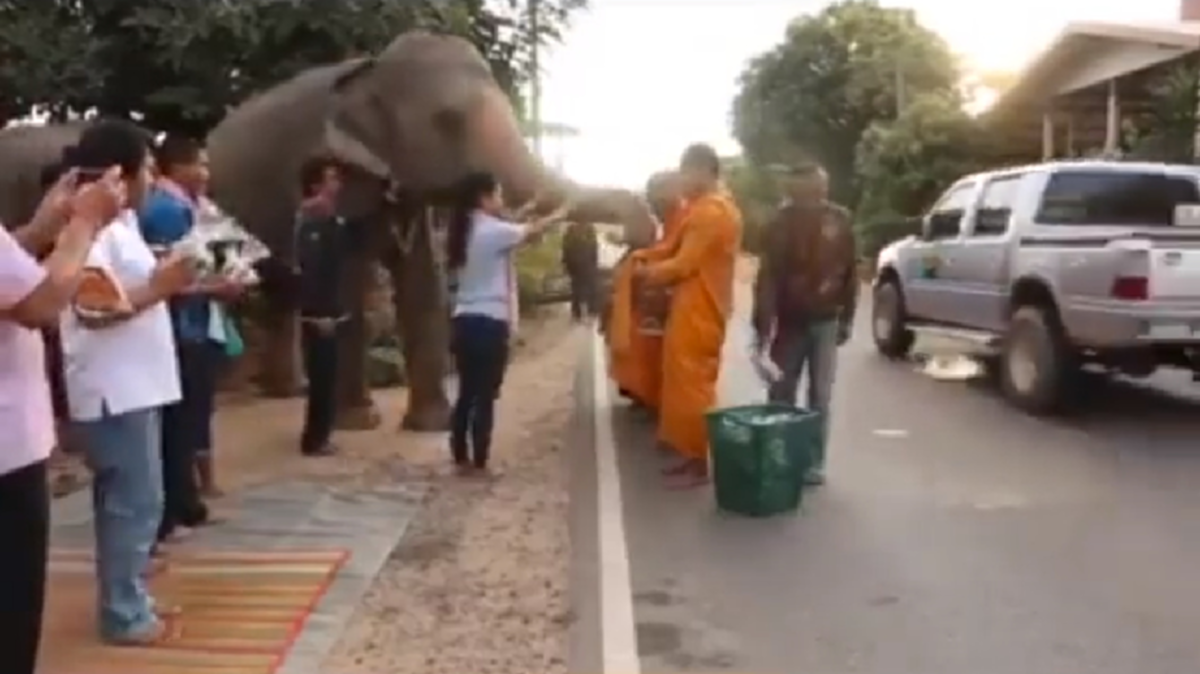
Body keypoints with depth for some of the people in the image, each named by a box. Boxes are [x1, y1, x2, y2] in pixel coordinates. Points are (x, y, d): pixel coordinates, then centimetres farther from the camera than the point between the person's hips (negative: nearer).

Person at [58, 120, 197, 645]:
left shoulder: (120, 223, 14)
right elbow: (92, 308, -24)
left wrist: (165, 279, 10)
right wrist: (160, 287, -23)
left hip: (134, 384, 10)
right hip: (114, 390, -10)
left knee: (128, 501, 16)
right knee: (135, 502, -4)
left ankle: (130, 600, 26)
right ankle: (124, 615, 7)